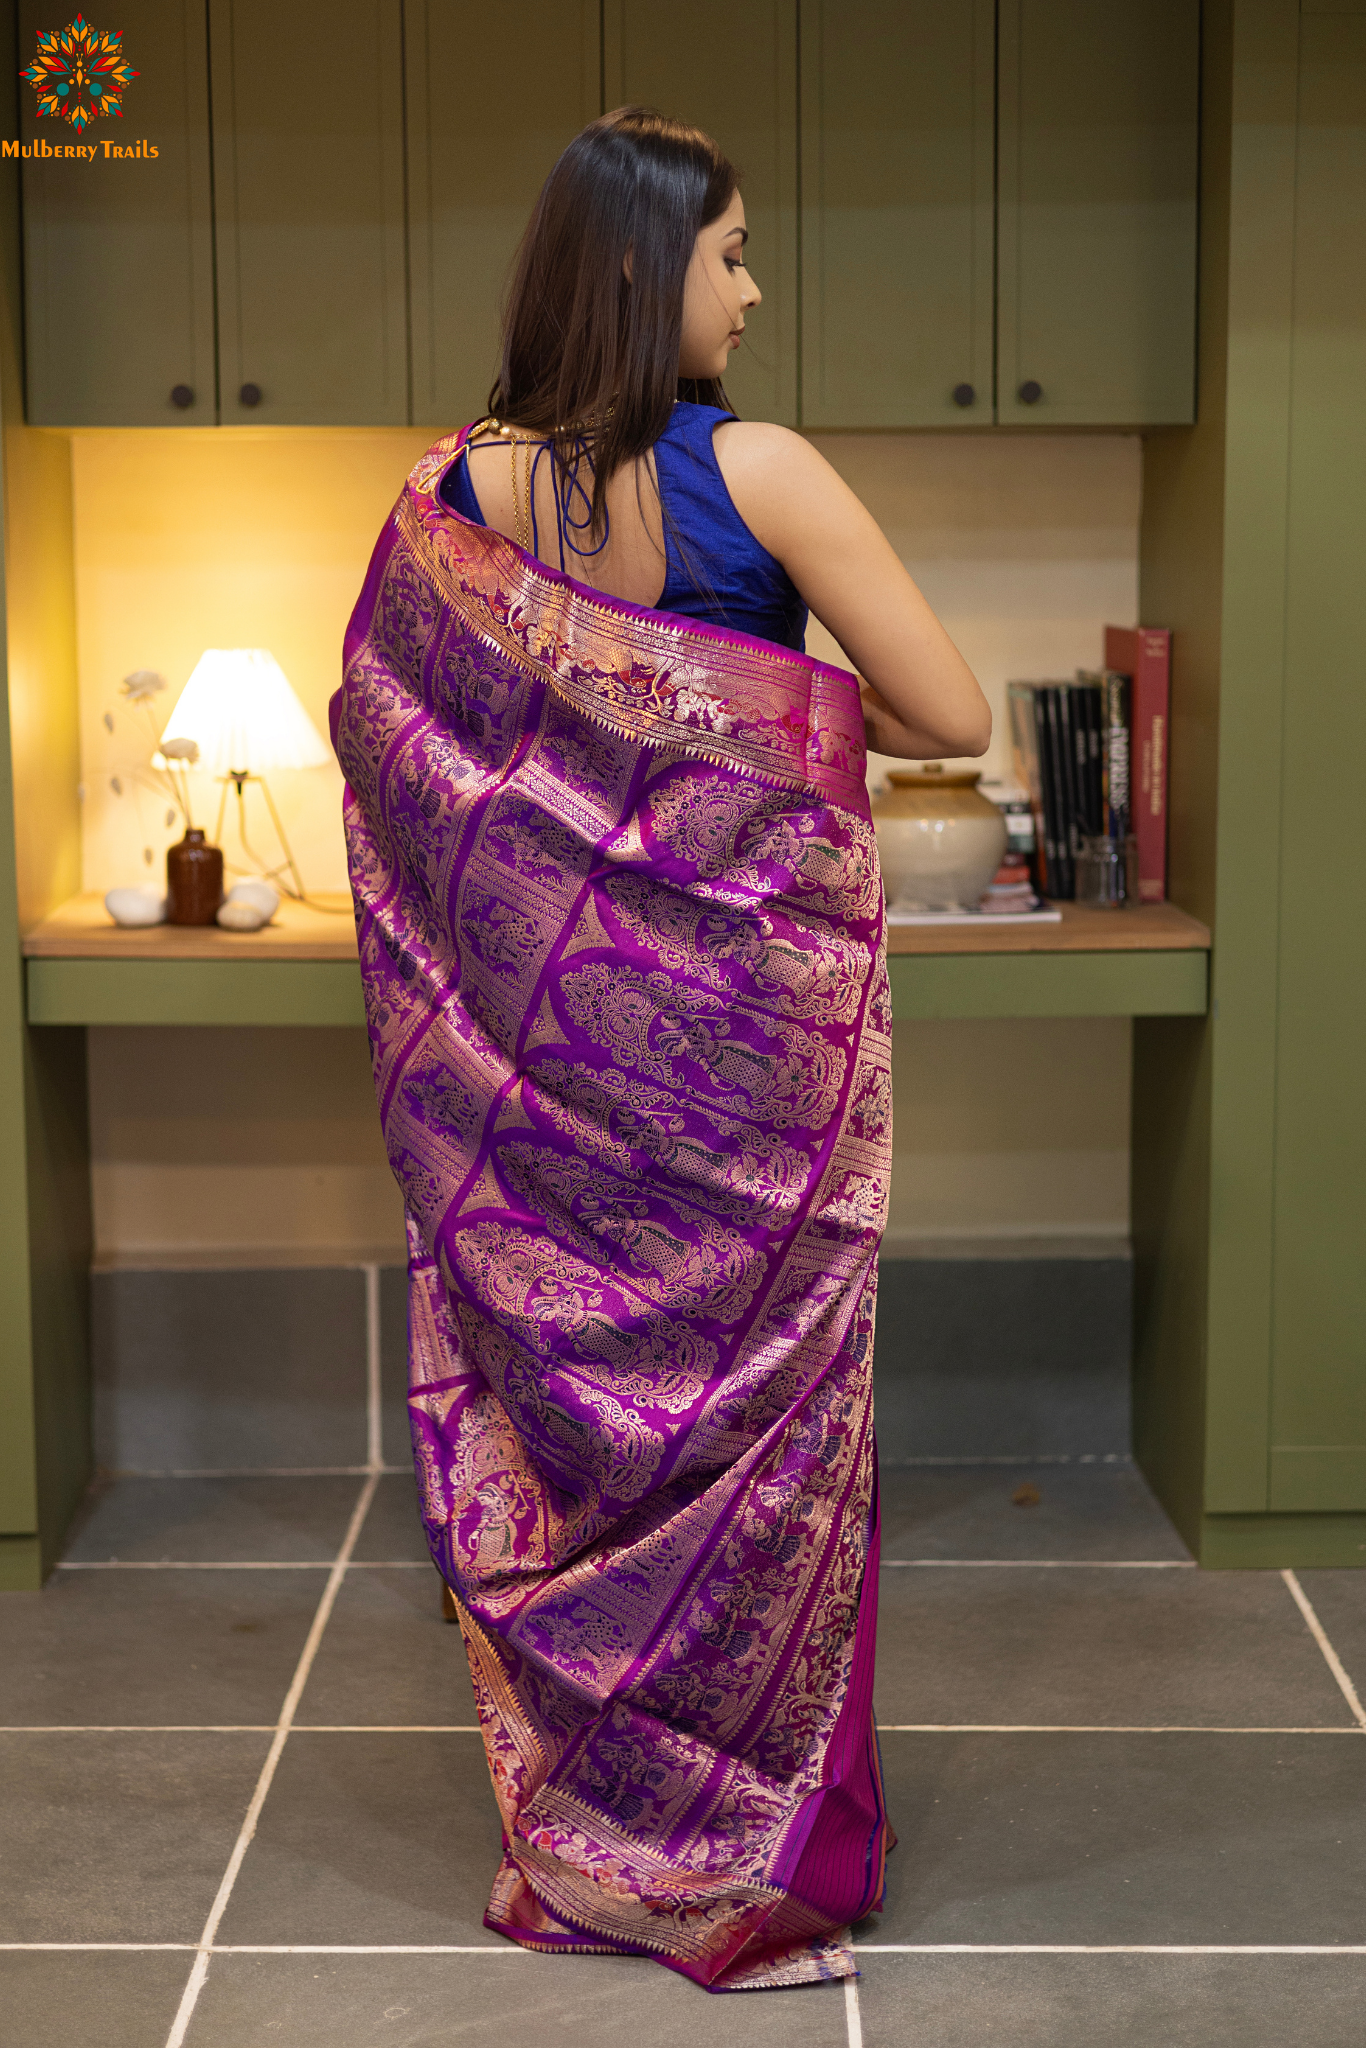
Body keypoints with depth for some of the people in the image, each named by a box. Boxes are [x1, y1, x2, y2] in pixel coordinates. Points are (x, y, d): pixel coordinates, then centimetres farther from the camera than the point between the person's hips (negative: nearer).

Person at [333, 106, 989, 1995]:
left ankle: (581, 1841, 26)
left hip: (546, 1021, 4)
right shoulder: (758, 472, -13)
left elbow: (383, 741, 7)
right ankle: (753, 1852, 18)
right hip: (747, 1002, -4)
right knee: (754, 1406, 7)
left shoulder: (456, 492, -1)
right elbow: (954, 715, -11)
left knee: (557, 1392, 14)